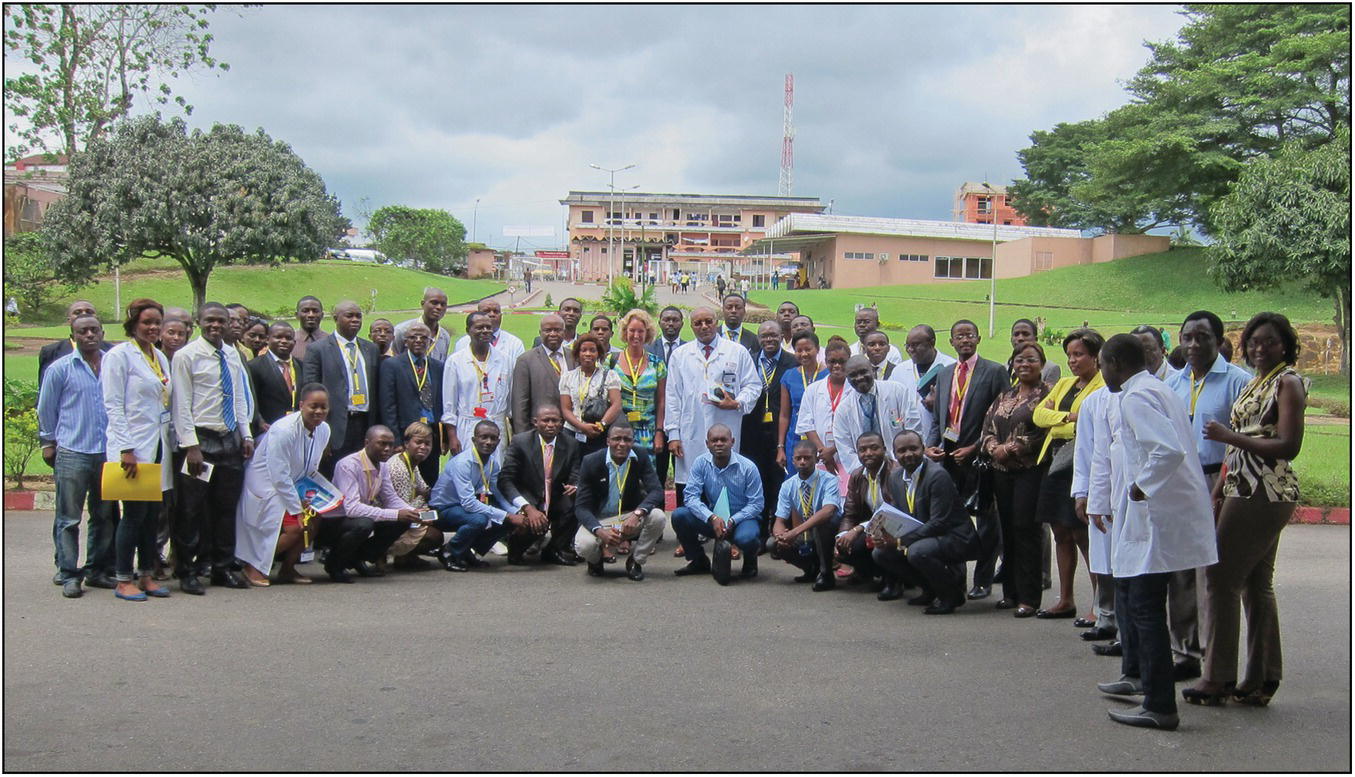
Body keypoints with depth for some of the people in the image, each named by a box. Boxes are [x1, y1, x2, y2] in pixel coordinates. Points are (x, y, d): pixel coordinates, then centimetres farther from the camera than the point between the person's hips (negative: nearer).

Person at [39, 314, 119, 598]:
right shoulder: (60, 368, 1)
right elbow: (46, 409, 10)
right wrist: (49, 442, 12)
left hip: (108, 453, 3)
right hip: (72, 453, -3)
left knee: (105, 516, 9)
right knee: (68, 518, -1)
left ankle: (98, 570, 20)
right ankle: (68, 575, 6)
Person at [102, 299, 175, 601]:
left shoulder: (160, 357, 14)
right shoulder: (119, 356, -7)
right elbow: (113, 406, -11)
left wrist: (169, 441, 12)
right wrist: (126, 449, -17)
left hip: (158, 446, 7)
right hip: (133, 447, -7)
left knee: (153, 514, 8)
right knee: (134, 514, -4)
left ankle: (146, 576, 17)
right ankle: (124, 581, 5)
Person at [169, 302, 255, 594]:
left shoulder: (232, 355, 12)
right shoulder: (186, 356, -7)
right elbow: (181, 405, -10)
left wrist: (246, 435, 10)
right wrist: (191, 445, -15)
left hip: (230, 439, 6)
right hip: (200, 439, -6)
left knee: (227, 507, 12)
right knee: (192, 510, 1)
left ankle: (223, 568, 22)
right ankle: (187, 572, 11)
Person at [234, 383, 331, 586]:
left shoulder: (324, 430, -4)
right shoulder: (283, 430, -27)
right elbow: (279, 477, -26)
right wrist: (297, 509, -22)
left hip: (292, 485, 8)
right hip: (266, 484, -8)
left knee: (314, 521, -9)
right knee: (294, 527, -20)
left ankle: (287, 569, 8)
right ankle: (253, 567, -3)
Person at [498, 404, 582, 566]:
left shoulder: (570, 444, -1)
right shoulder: (520, 441, -10)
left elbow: (576, 478, 1)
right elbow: (505, 480, -14)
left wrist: (575, 487, -28)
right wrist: (528, 508, -29)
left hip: (557, 502, 4)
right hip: (529, 501, -4)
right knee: (536, 525, -34)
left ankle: (555, 549, -2)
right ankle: (515, 547, 5)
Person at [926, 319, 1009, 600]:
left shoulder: (994, 372, -2)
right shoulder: (943, 374, 16)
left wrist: (975, 448, -13)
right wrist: (932, 446, 1)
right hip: (950, 456, 5)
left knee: (986, 521, 4)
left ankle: (983, 581, 12)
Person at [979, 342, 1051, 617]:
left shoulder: (1047, 394, -3)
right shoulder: (1004, 396, 18)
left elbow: (1045, 432, -13)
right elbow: (988, 427, 14)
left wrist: (1010, 448, -14)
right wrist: (994, 447, -7)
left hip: (1031, 470, -6)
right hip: (1002, 471, 6)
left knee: (1026, 530, -7)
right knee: (1008, 531, 7)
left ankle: (1029, 598, -2)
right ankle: (1011, 592, 16)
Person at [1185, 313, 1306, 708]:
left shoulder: (1288, 382, -8)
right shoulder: (1255, 383, 18)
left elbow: (1288, 446, -18)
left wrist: (1230, 436, -18)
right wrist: (1217, 492, 16)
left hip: (1265, 494, -9)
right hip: (1245, 491, 9)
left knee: (1221, 577, -8)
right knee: (1256, 583, 10)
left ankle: (1218, 679, -2)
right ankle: (1261, 679, 16)